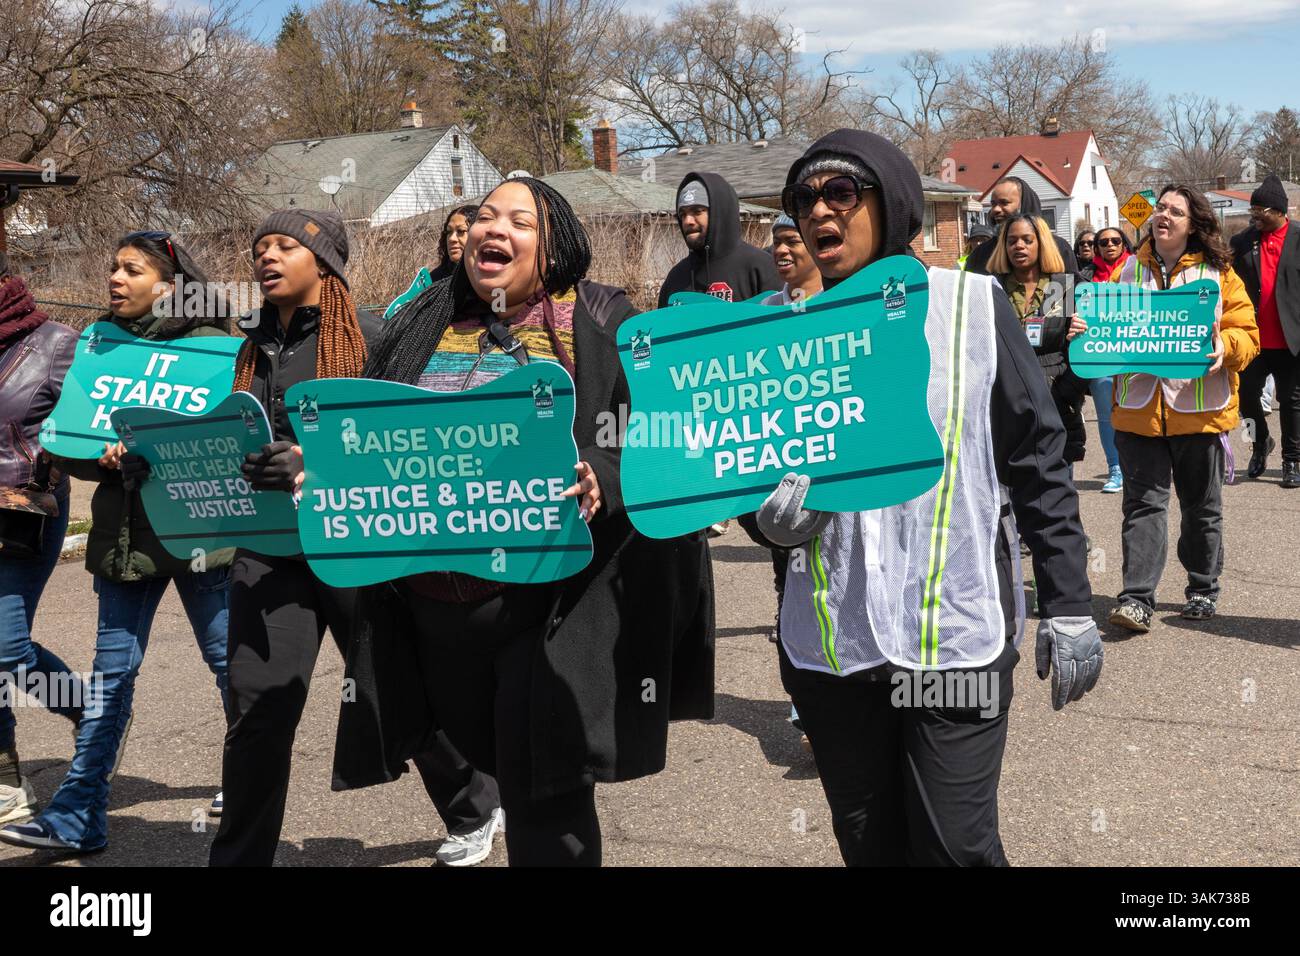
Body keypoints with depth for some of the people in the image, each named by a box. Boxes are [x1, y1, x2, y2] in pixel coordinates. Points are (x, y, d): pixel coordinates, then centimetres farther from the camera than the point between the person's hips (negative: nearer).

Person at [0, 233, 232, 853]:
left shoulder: (207, 344, -4)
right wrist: (96, 456, -12)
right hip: (124, 531, 4)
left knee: (229, 661, 8)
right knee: (112, 671, 8)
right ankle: (76, 818, 12)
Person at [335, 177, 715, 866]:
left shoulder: (600, 322, 0)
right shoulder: (419, 326, 13)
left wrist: (602, 482, -25)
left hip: (552, 601, -5)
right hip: (433, 600, 5)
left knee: (545, 798, -2)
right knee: (495, 771, 18)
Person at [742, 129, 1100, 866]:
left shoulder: (971, 306, -3)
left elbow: (1040, 460, -1)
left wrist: (1069, 606, -4)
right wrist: (773, 511, -8)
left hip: (955, 633, -3)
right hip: (832, 639, 4)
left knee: (957, 847, -2)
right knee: (868, 845, 13)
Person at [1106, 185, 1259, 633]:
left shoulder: (1217, 272, 1)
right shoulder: (1128, 270, 9)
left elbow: (1247, 333, -1)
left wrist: (1224, 346, -22)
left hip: (1198, 408, -1)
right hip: (1139, 408, 1)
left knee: (1201, 506, 12)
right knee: (1143, 503, -5)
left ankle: (1203, 590, 28)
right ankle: (1137, 600, -7)